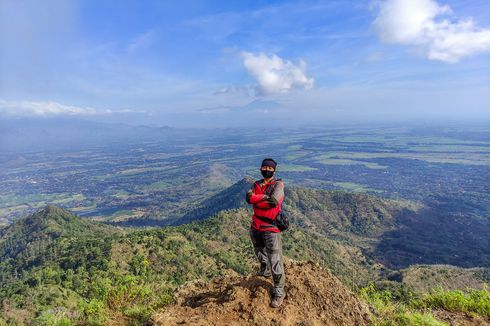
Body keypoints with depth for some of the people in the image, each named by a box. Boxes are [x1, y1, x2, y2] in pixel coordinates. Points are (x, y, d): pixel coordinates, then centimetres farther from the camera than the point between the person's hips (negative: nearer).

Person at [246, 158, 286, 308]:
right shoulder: (257, 185, 6)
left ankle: (279, 292, 10)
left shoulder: (278, 184, -10)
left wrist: (255, 198, -19)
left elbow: (274, 201, -27)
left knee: (275, 260, -4)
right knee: (260, 252, 27)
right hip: (256, 226, 6)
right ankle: (265, 270, 55)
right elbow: (249, 198, -14)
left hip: (271, 227, -6)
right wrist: (264, 197, -28)